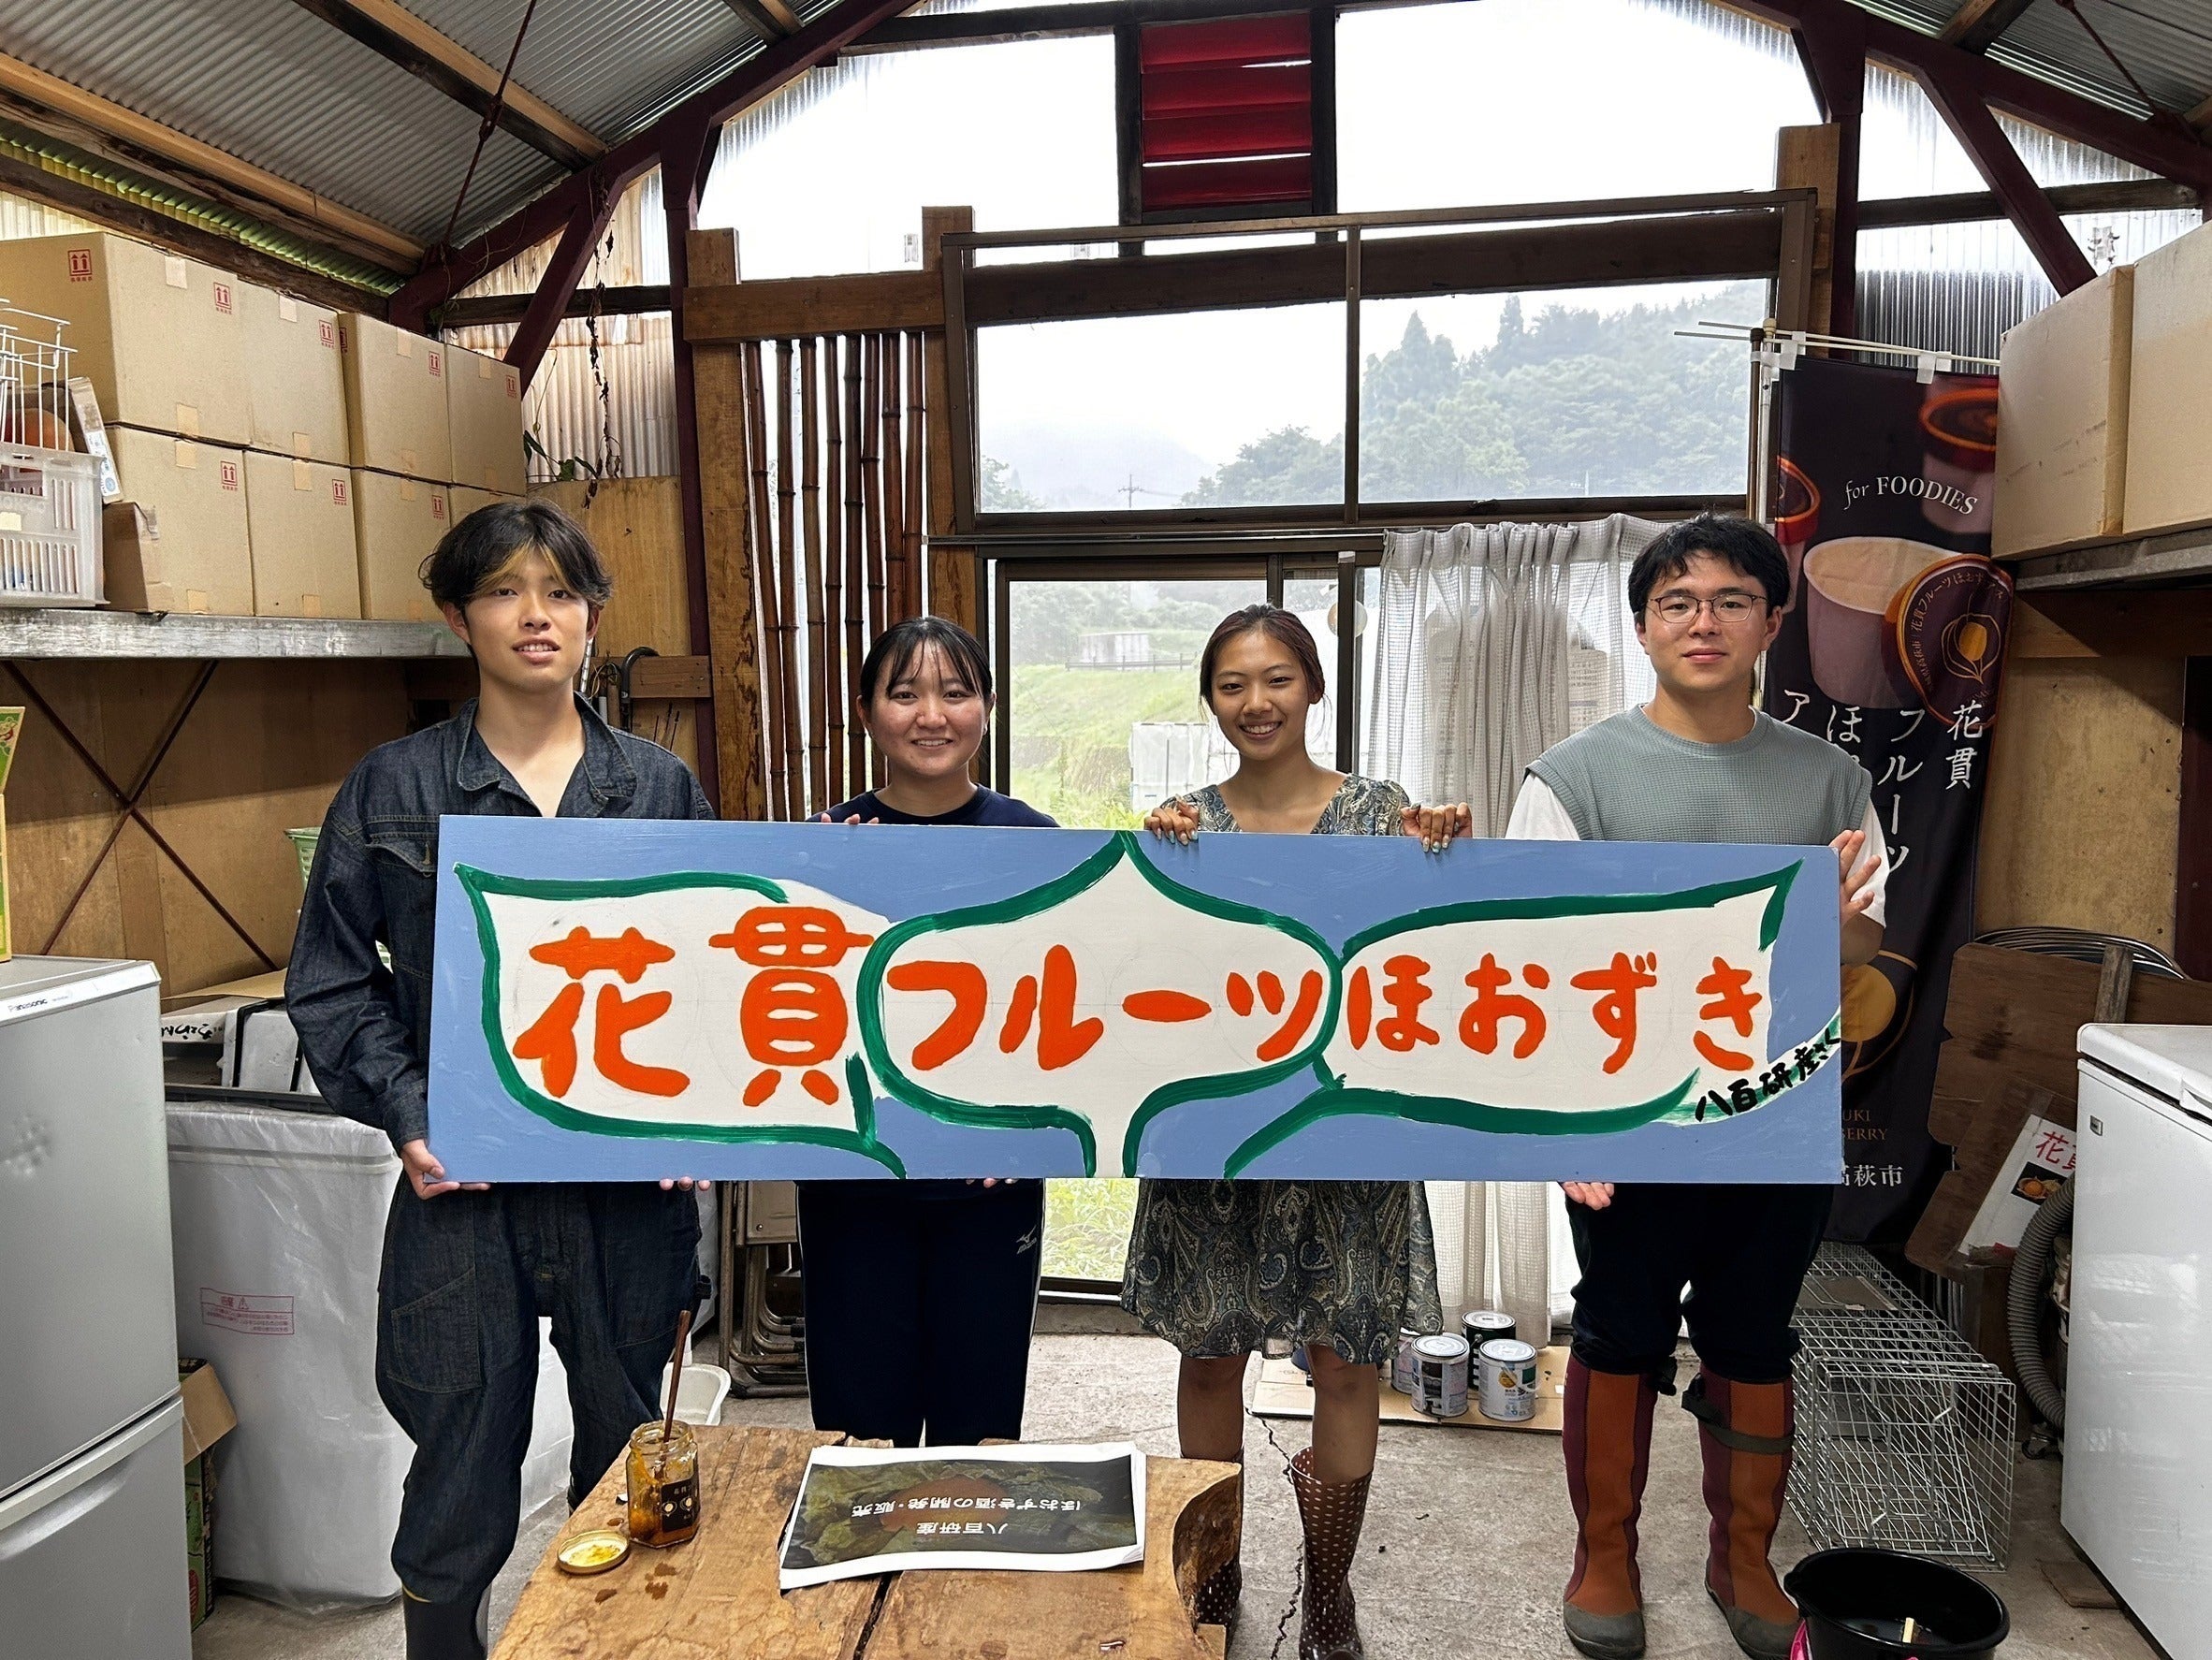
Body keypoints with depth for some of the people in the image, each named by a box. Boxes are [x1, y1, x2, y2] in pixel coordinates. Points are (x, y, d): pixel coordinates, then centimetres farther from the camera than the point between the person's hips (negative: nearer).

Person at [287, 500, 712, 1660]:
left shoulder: (661, 786, 5)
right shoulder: (392, 789, 1)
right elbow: (331, 979, 2)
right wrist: (406, 1118, -10)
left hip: (631, 1176, 2)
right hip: (464, 1181, -1)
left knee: (629, 1456, 17)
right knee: (462, 1481, 9)